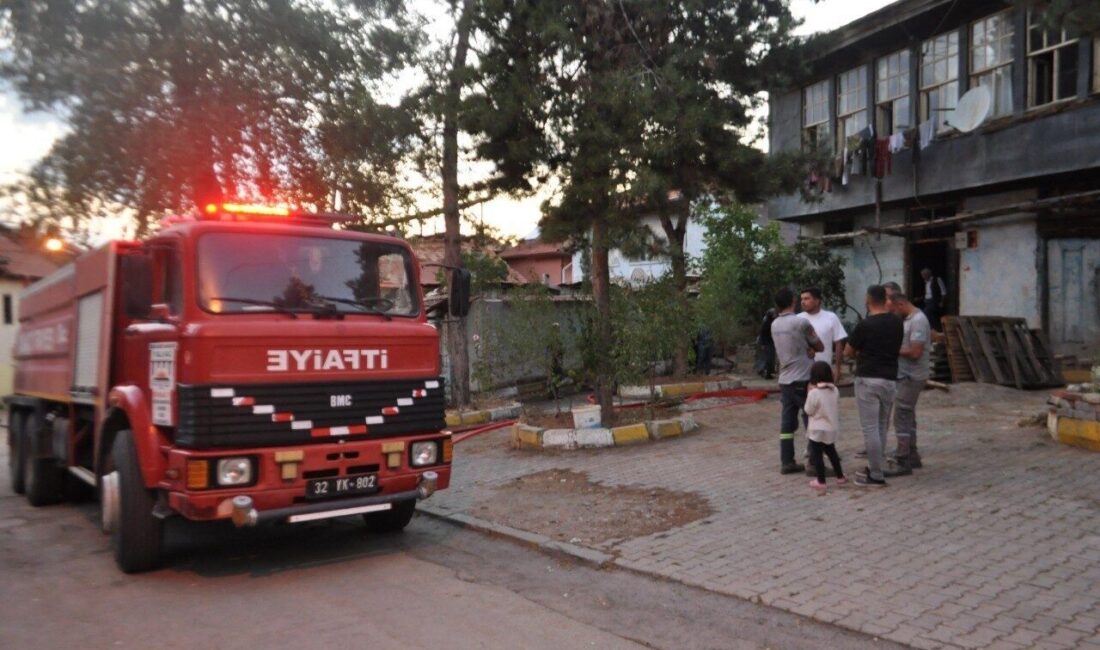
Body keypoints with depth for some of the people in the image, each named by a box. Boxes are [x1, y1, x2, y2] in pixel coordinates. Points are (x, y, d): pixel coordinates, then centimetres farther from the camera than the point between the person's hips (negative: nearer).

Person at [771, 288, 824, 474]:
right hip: (803, 380, -7)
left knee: (787, 423, 8)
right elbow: (819, 347, -1)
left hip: (785, 380, 7)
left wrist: (805, 347, 3)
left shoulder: (774, 325, 8)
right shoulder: (801, 323, -13)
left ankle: (787, 462, 11)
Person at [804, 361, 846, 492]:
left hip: (817, 429, -6)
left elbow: (809, 411, -9)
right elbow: (837, 408, 9)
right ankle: (840, 477, 30)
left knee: (817, 455, 2)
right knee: (831, 452, 22)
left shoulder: (814, 393, -19)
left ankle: (821, 481, 3)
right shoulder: (835, 390, 0)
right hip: (831, 428, 6)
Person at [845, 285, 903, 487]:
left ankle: (876, 476, -1)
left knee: (870, 428, -3)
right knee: (882, 427, 16)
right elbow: (897, 348, 17)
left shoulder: (865, 324, -13)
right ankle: (874, 468, 25)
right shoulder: (897, 323, 6)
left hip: (868, 379, -7)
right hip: (890, 379, 7)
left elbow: (848, 351, -2)